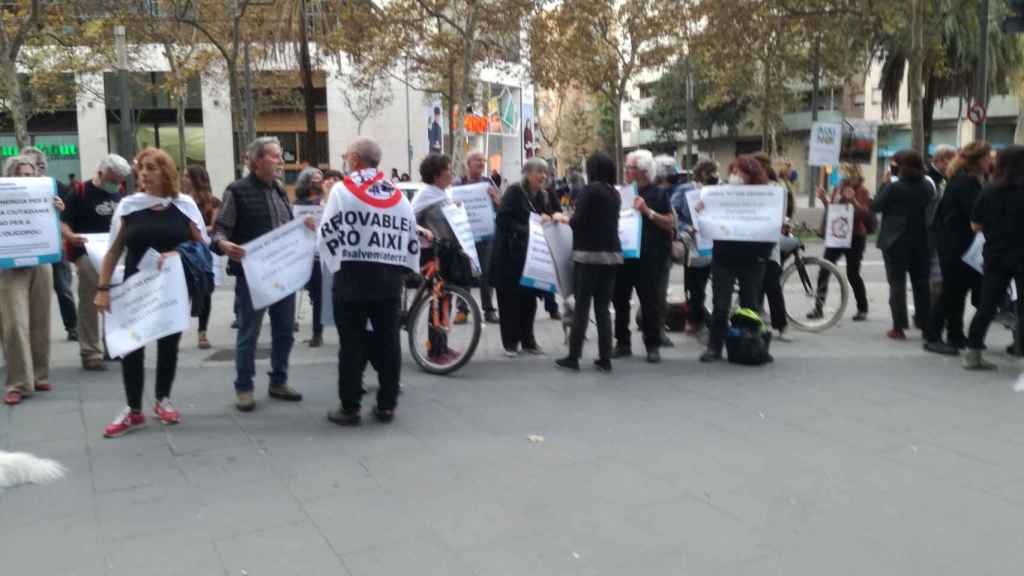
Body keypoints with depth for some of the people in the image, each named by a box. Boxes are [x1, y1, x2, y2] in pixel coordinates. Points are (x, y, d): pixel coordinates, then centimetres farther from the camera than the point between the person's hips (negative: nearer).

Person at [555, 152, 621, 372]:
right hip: (611, 254, 6)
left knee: (581, 306, -2)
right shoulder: (615, 193, 11)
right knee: (603, 307, 8)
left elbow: (579, 221, -15)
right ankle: (605, 359, 8)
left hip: (589, 254, -6)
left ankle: (573, 357, 2)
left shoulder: (590, 190, -10)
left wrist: (565, 219, 5)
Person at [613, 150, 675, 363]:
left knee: (649, 301, 2)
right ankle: (623, 343, 19)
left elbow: (671, 224, -5)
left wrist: (648, 211, -15)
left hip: (649, 257, -4)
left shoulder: (658, 194, 1)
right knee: (619, 299, 7)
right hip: (622, 254, 4)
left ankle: (653, 345, 12)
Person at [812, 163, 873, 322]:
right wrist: (824, 199, 0)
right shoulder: (838, 189, 10)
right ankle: (818, 308, -1)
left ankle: (862, 309, 21)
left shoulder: (863, 192, -6)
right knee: (824, 270, -4)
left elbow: (866, 214, -16)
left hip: (855, 238, -5)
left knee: (852, 274, 2)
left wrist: (853, 201, -28)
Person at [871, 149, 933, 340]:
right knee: (921, 283, 14)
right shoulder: (928, 187, 3)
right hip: (921, 241, 5)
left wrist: (884, 184, -2)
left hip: (896, 241, -5)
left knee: (897, 283, 0)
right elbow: (931, 206, 15)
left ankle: (899, 327, -1)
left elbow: (875, 206, -9)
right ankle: (925, 323, 20)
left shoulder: (893, 187, -15)